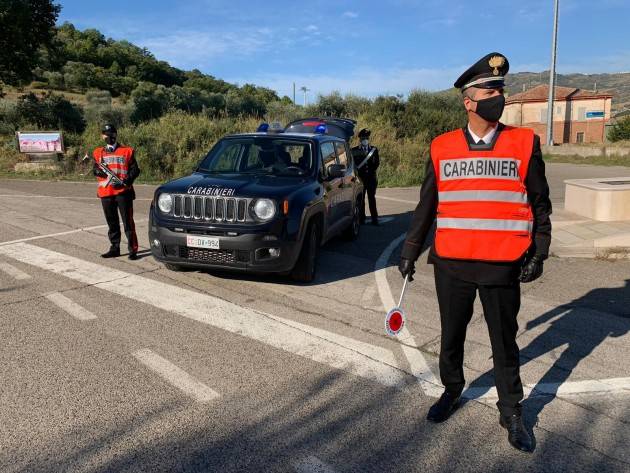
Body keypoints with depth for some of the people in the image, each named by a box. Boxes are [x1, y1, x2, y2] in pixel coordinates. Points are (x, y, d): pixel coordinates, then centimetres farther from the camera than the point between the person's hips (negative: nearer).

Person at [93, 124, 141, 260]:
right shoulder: (98, 152, 15)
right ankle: (115, 248, 20)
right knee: (112, 223, 11)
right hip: (106, 192, 4)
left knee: (128, 221, -6)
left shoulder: (126, 151, 5)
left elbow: (135, 169, 2)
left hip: (123, 191, -4)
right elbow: (95, 169, 12)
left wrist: (127, 180, -15)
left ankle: (133, 249, -4)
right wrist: (99, 171, -12)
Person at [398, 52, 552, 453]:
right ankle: (452, 391, 40)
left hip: (503, 265, -1)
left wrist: (538, 253, -1)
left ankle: (511, 413, 30)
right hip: (451, 263, 1)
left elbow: (540, 204, 4)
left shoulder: (525, 144, -1)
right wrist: (410, 252, 9)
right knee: (452, 335, 16)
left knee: (505, 341, 12)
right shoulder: (442, 148, 2)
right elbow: (426, 206, 8)